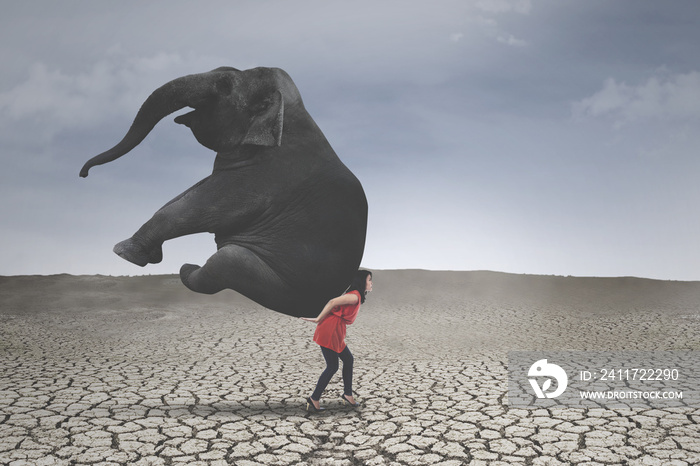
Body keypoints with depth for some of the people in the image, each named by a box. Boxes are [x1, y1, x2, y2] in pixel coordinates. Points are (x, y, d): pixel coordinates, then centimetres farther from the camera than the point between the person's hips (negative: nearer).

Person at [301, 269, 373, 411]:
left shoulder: (356, 296, 17)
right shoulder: (355, 296, -15)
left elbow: (335, 305, 18)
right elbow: (333, 302, -22)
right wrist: (318, 319, -15)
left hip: (335, 333, 10)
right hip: (329, 331, -10)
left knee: (348, 359, 15)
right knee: (332, 366, -2)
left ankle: (347, 394, 24)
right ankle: (314, 399, 7)